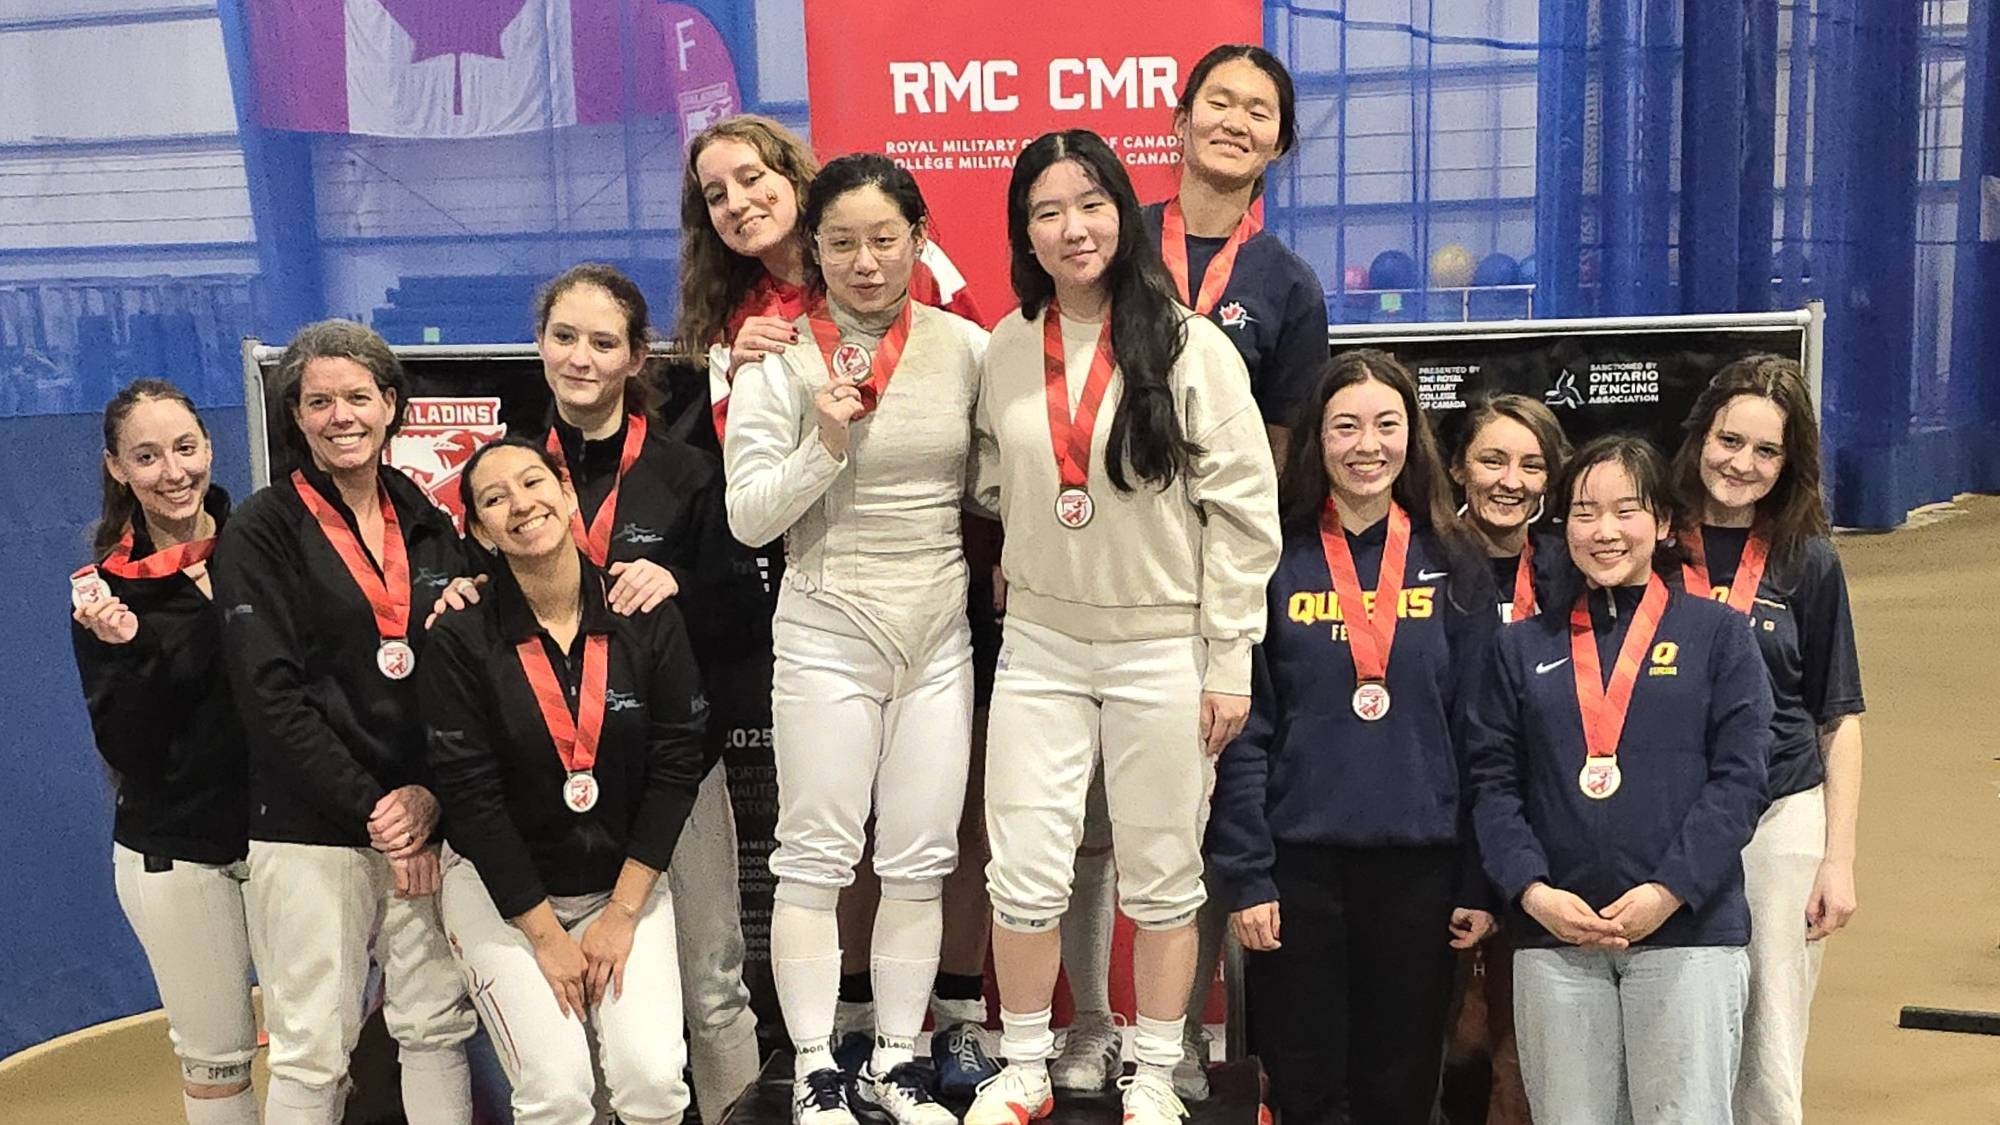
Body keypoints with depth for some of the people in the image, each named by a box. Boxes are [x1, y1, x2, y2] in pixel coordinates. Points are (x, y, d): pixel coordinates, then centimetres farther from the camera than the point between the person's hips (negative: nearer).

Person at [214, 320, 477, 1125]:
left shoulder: (430, 526, 12)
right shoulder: (260, 535, 0)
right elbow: (271, 698, -8)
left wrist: (432, 796, -7)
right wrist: (371, 810, -12)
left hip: (429, 820, 4)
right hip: (310, 830, -3)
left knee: (437, 1029, 6)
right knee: (312, 1050, 0)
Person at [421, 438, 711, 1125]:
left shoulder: (648, 619, -7)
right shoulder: (459, 641, -13)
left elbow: (678, 764, -6)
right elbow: (470, 798, -13)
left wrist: (622, 913, -9)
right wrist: (548, 938, -12)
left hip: (627, 881, 2)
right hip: (500, 891, -2)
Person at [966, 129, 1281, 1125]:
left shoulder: (1191, 346, -8)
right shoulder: (1008, 349, 4)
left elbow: (1244, 510, -9)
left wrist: (1229, 661, -10)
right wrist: (1019, 569, 4)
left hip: (1163, 649, -3)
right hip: (1040, 646, 3)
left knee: (1162, 879, 9)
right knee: (1024, 874, 4)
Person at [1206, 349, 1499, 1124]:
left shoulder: (1454, 566, 5)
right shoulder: (1278, 562, 0)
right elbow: (1243, 731, -3)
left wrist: (1480, 882, 0)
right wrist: (1246, 876, -8)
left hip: (1420, 863, 2)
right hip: (1298, 858, -1)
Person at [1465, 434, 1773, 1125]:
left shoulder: (1716, 635, 6)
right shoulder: (1523, 648, 12)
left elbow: (1739, 777, -2)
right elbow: (1493, 784, 6)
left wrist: (1668, 892, -12)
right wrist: (1533, 892, -8)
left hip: (1688, 929, -2)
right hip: (1553, 937, 2)